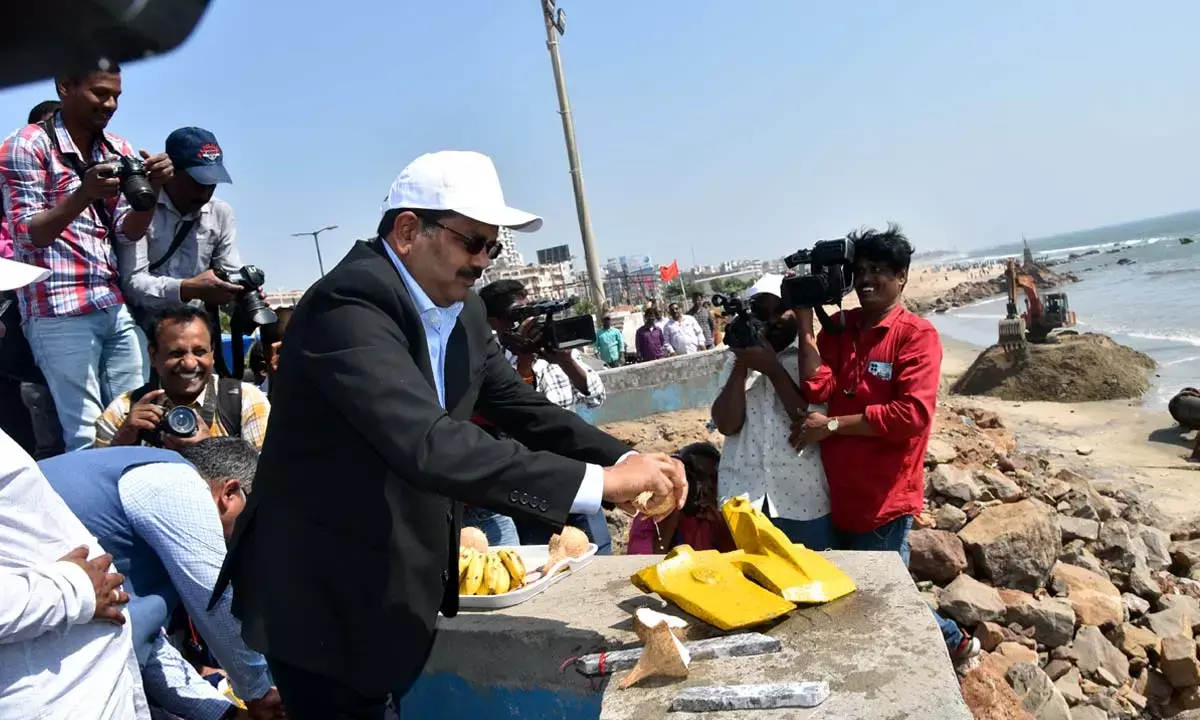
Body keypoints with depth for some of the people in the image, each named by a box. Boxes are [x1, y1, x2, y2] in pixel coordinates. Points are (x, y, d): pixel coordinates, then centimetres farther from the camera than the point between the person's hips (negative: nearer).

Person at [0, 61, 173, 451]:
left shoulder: (118, 150, 12)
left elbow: (130, 232, 9)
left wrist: (151, 190, -11)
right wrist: (83, 195, -26)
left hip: (117, 306, 6)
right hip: (60, 312, -5)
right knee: (87, 435, -7)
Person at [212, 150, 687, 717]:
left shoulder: (462, 313, 3)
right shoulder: (349, 305, -25)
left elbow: (524, 408, 6)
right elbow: (427, 444, -37)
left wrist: (624, 460, -11)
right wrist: (597, 481, -36)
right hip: (325, 600, -8)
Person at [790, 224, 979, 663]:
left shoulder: (917, 334, -9)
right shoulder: (839, 327, 7)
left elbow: (913, 413, -20)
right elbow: (816, 389, -7)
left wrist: (832, 425, -17)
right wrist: (805, 320, -11)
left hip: (885, 496, -6)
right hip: (840, 492, 6)